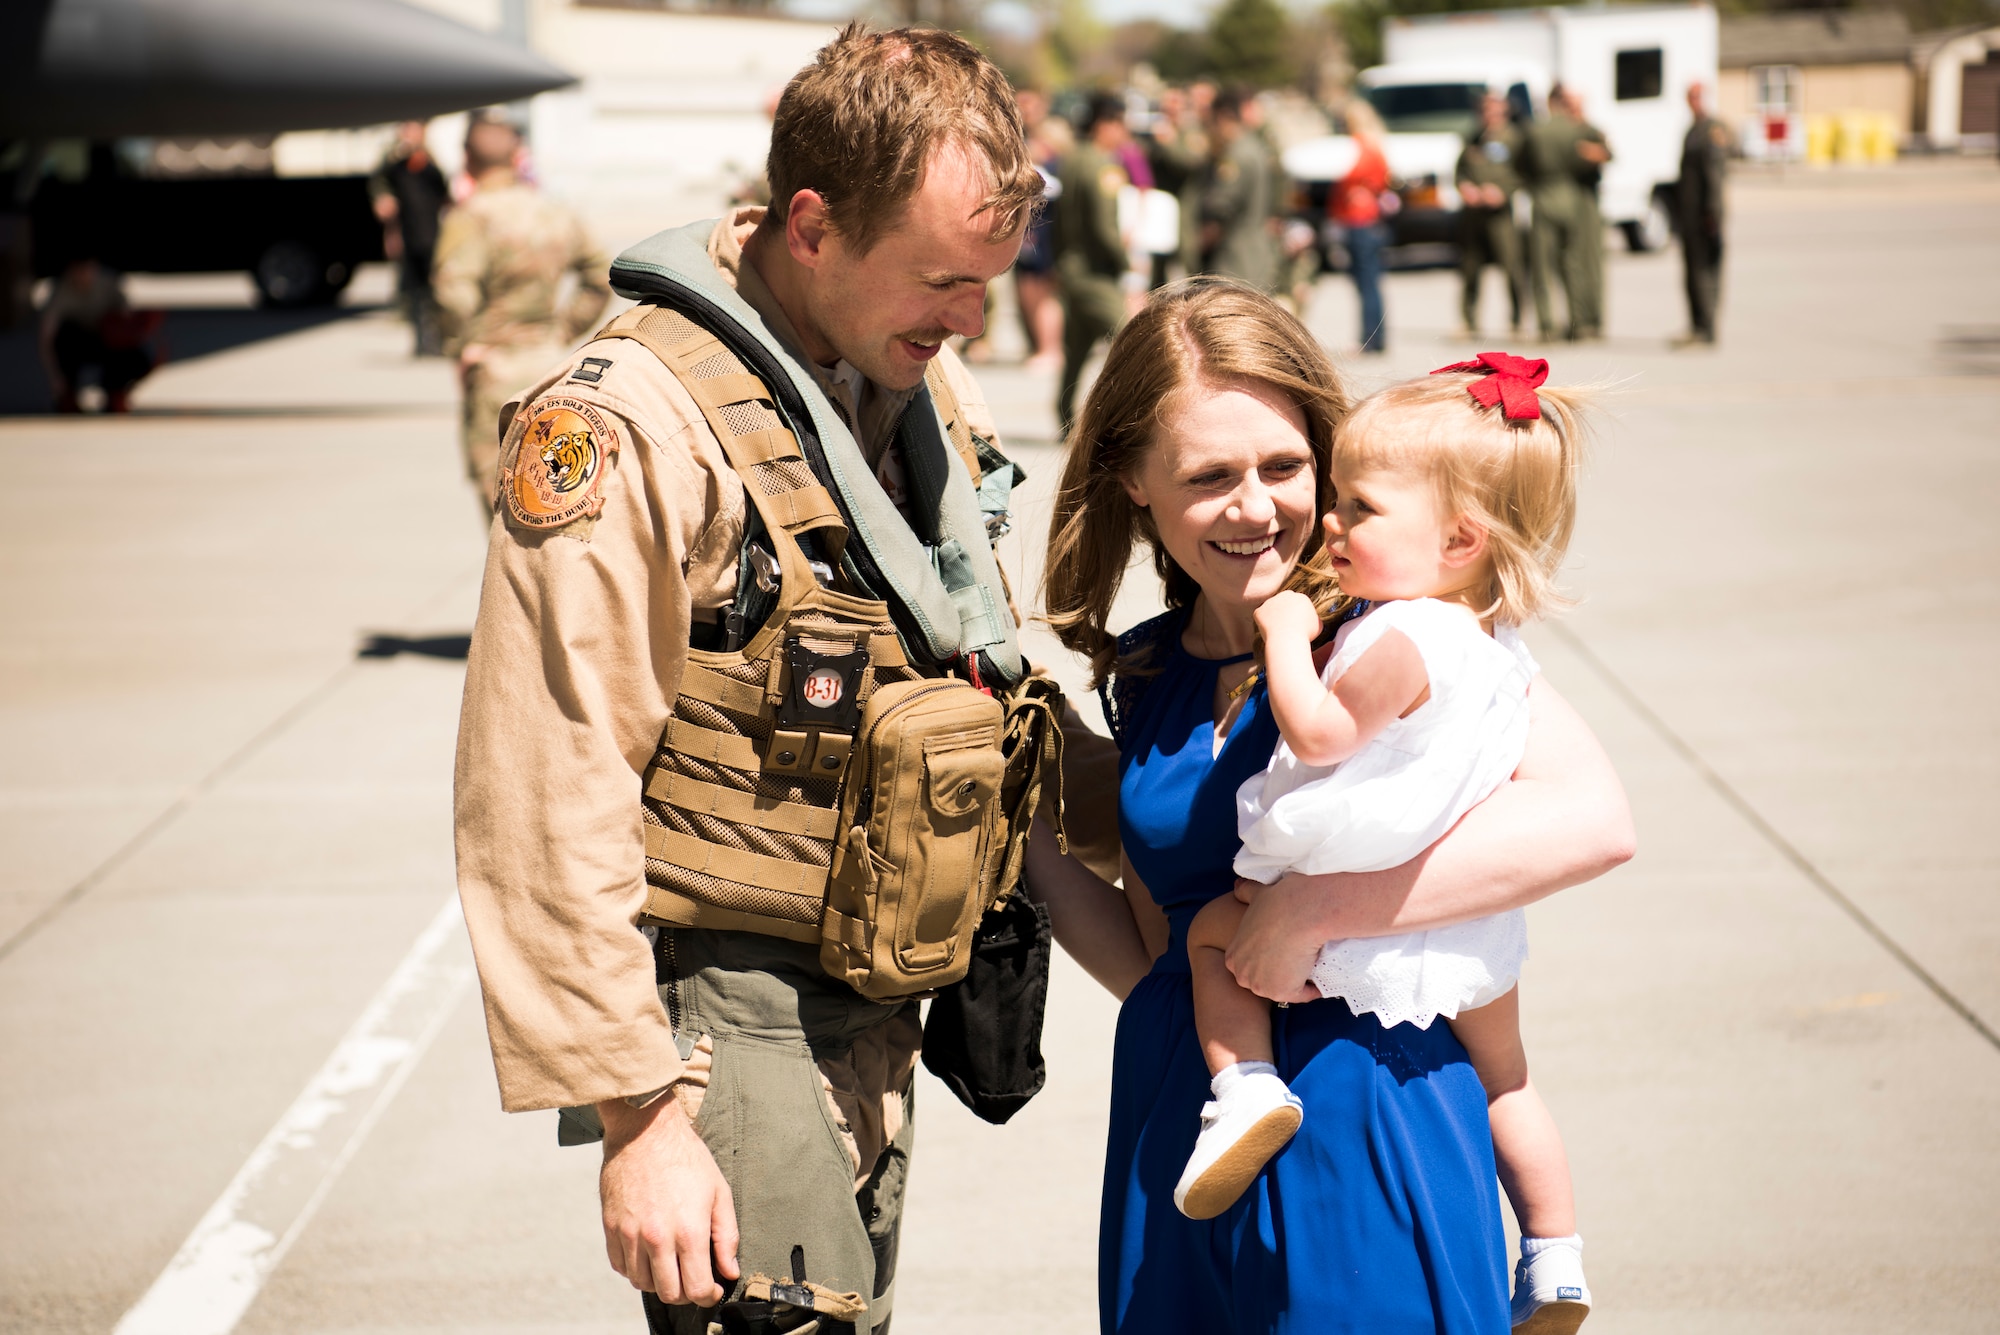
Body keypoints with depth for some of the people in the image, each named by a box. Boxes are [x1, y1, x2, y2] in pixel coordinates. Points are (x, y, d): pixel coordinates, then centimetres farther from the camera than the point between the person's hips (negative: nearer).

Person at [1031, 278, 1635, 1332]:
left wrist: (1317, 908, -22)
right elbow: (1154, 958, 11)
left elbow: (1593, 818, -23)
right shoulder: (1144, 673, 7)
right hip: (1179, 1122, 5)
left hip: (1368, 1126, -5)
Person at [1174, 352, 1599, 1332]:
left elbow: (1318, 734, -27)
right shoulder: (1497, 641, 3)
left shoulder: (1401, 640, -25)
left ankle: (1245, 1087, -5)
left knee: (1212, 932, 12)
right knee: (1504, 1078, 24)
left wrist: (1287, 633, -14)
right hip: (1477, 926, 8)